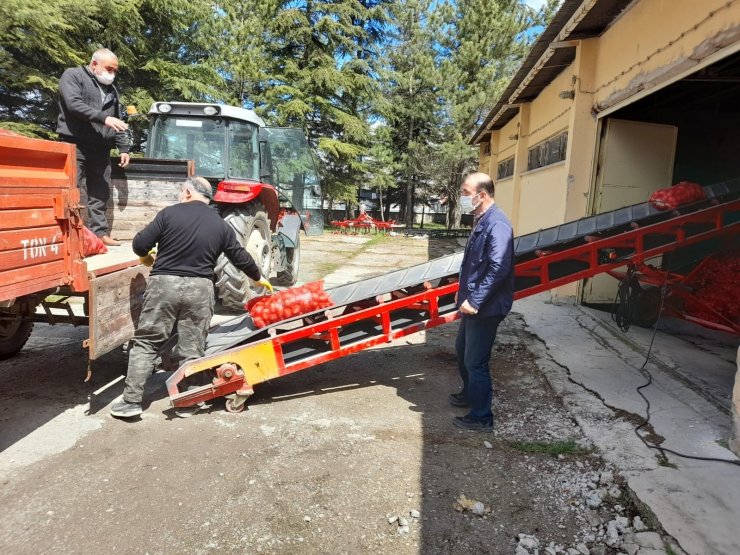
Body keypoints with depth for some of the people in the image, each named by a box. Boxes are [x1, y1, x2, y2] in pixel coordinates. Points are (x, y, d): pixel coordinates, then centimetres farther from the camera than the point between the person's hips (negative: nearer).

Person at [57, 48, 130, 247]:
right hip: (76, 145, -6)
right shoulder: (73, 76, 2)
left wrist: (123, 148, 12)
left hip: (101, 149, 6)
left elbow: (119, 121, 21)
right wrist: (104, 118, -22)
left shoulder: (111, 89, 21)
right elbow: (74, 104, -14)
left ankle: (100, 233, 5)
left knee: (100, 193, 3)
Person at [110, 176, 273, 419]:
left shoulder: (170, 213, -2)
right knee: (192, 349, 10)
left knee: (146, 343, 9)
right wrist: (258, 278, 32)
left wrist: (146, 257, 22)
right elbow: (240, 257, 15)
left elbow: (140, 244, -2)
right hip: (199, 289, 2)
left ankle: (131, 401, 10)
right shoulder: (221, 225, 8)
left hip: (164, 284, -2)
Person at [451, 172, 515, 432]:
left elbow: (498, 268, -29)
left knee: (476, 361, 0)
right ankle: (469, 394, 43)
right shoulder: (481, 221, 11)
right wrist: (464, 293, 21)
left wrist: (475, 301, -26)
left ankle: (481, 417, 15)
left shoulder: (496, 223, -21)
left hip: (485, 307, -10)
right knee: (462, 350, 23)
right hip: (473, 302, 10)